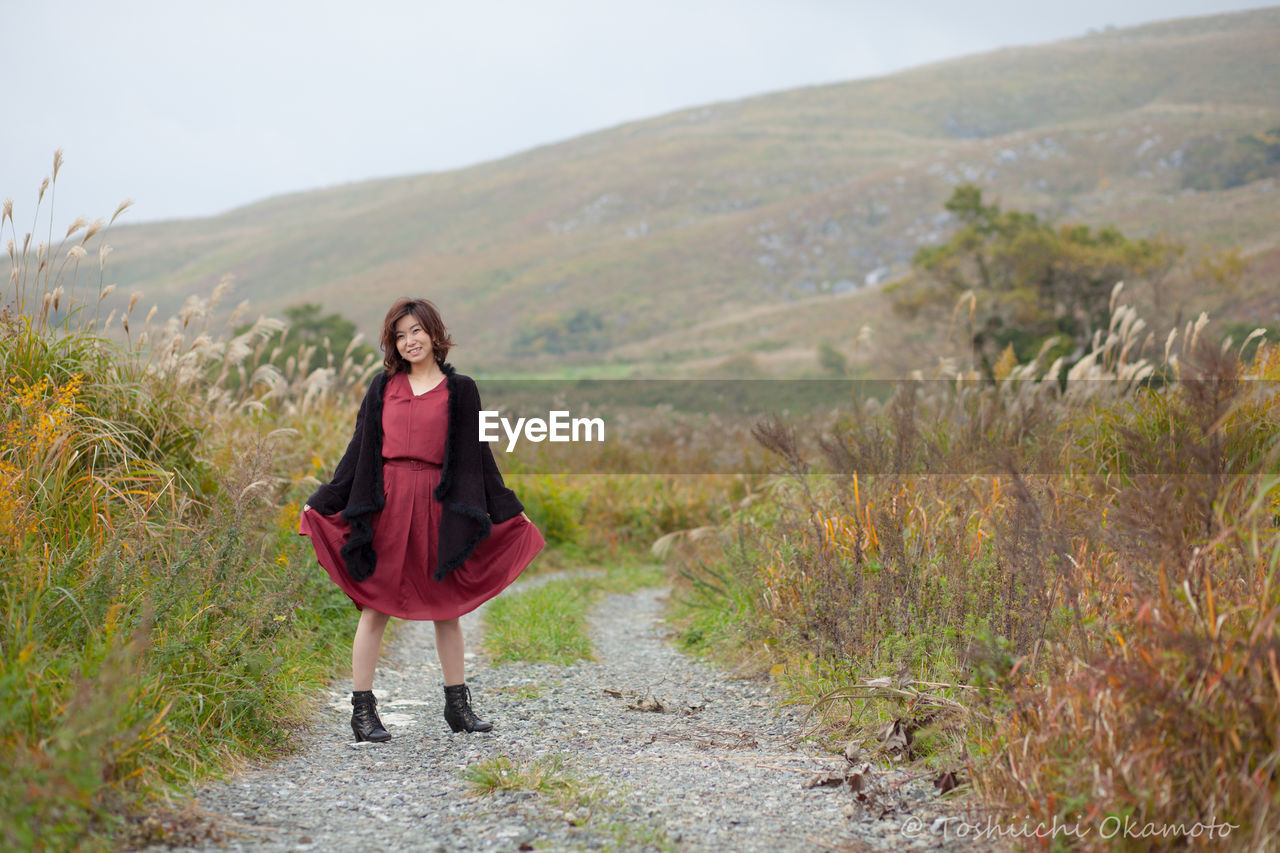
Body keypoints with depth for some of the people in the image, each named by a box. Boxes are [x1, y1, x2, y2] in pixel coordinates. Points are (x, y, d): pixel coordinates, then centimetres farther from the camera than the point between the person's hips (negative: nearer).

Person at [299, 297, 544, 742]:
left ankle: (457, 706, 17)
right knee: (375, 607, 0)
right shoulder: (383, 386, 10)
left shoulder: (459, 389, 7)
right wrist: (322, 502, 9)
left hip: (438, 507, 0)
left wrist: (508, 510, 9)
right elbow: (359, 448, 11)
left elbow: (477, 454, 10)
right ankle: (362, 710, 5)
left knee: (446, 605, 7)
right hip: (386, 503, 0)